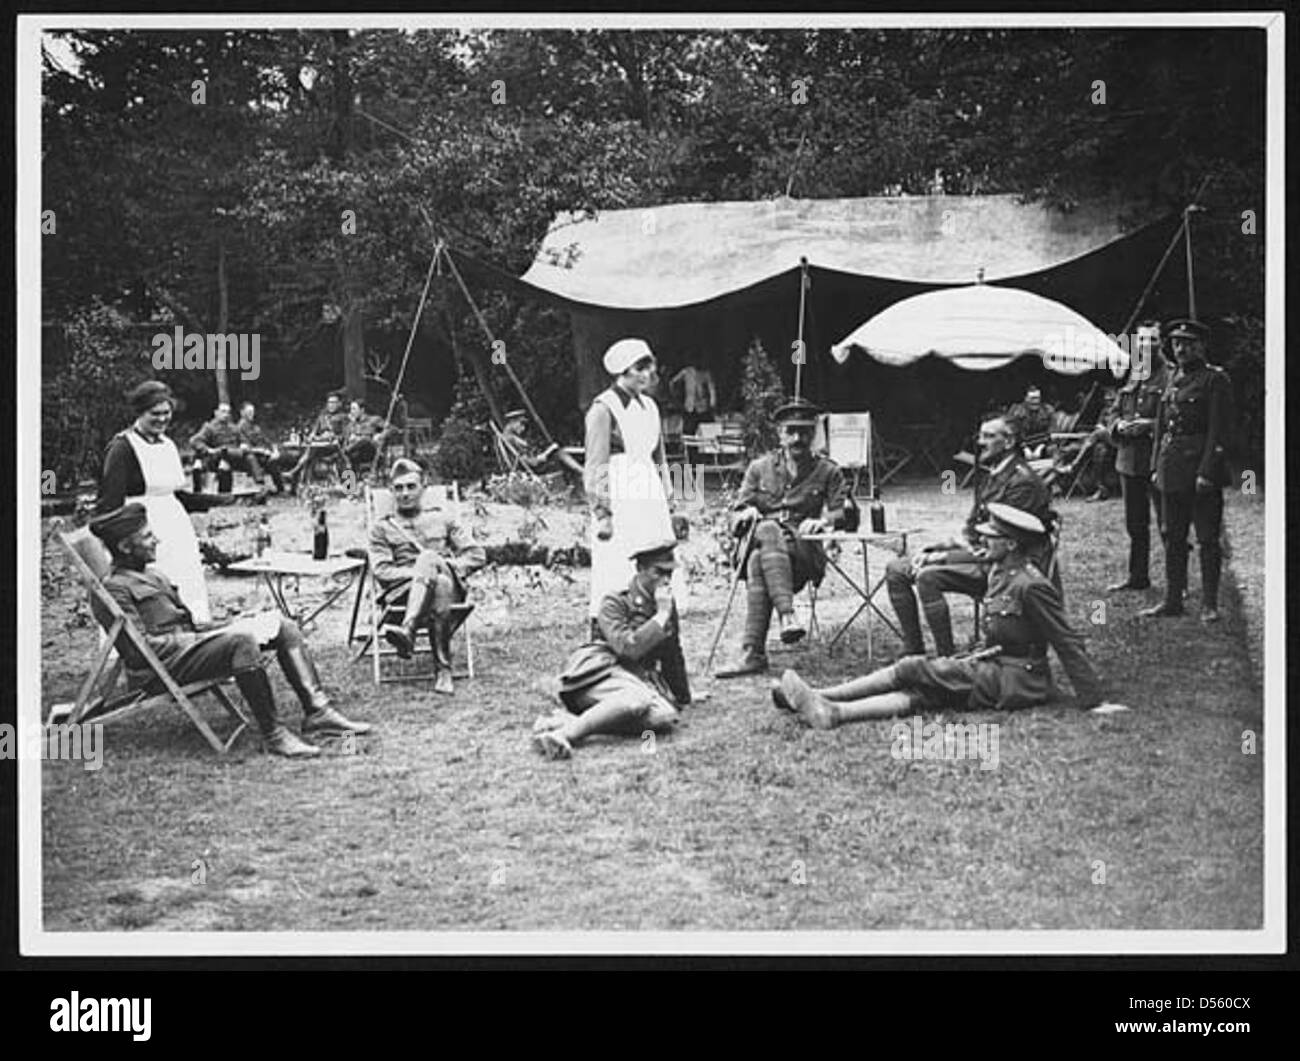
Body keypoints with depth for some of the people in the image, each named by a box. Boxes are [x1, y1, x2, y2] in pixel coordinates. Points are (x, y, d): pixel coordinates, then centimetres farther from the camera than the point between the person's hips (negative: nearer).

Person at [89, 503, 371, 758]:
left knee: (282, 625, -1)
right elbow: (139, 650, -16)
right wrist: (199, 638, -13)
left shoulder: (151, 578, 25)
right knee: (242, 640, -35)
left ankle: (317, 710, -9)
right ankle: (273, 735, -33)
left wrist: (209, 632, 4)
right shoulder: (114, 588, -7)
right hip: (161, 669, -10)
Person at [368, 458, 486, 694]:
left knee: (428, 557, -36)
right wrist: (420, 572, -12)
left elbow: (477, 555, 16)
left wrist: (449, 566, -4)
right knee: (439, 585, -38)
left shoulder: (441, 520, 25)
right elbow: (382, 571, 5)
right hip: (403, 591, -1)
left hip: (452, 586, 1)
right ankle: (443, 670, -52)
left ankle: (407, 632, -52)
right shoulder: (382, 528, 21)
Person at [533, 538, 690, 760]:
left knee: (666, 716, -30)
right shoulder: (614, 604, -2)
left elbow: (673, 656, 30)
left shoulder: (668, 605, 17)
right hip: (598, 673, -6)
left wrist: (682, 698, 35)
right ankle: (564, 734, -46)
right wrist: (661, 615, -13)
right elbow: (628, 647, -19)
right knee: (638, 699, -40)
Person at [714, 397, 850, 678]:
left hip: (805, 551, -2)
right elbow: (736, 522, 15)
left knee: (759, 563, -36)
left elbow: (844, 513, 6)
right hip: (759, 540, 2)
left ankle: (752, 652, -45)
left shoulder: (828, 471, 16)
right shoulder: (759, 468, 19)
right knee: (768, 530, -38)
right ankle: (786, 615, -51)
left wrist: (822, 521, -16)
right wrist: (747, 514, -9)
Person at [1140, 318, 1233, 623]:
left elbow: (1219, 429, -13)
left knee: (1208, 538, -1)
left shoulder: (1216, 379, -7)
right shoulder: (1173, 381, 15)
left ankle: (1209, 604, 4)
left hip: (1202, 464, -7)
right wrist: (1156, 466, 12)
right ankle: (1172, 600, 17)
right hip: (1173, 471, 7)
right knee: (1173, 537, 10)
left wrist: (1207, 471, -19)